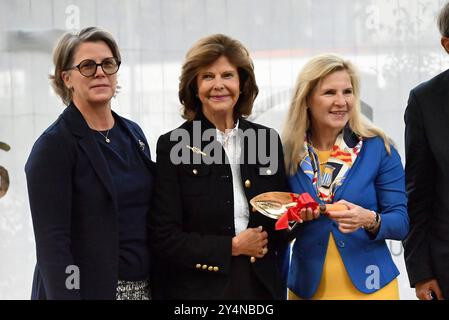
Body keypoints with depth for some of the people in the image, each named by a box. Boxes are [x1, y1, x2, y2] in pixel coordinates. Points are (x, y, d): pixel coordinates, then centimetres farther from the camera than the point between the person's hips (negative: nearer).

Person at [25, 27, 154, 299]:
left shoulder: (133, 133, 10)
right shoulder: (53, 146, -9)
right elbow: (52, 241, -15)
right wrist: (65, 294, -23)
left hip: (144, 287, 6)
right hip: (90, 288, -6)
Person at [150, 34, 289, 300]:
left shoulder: (267, 139, 5)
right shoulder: (173, 145, -5)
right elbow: (165, 238, -9)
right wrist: (232, 247, -11)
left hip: (262, 286, 3)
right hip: (199, 287, -3)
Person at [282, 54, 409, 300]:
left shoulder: (378, 148, -6)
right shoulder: (287, 152, -2)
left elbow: (402, 222, -6)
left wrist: (369, 220, -25)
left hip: (369, 286, -1)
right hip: (307, 288, 1)